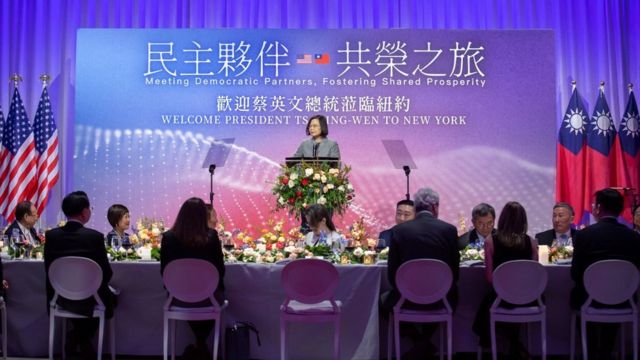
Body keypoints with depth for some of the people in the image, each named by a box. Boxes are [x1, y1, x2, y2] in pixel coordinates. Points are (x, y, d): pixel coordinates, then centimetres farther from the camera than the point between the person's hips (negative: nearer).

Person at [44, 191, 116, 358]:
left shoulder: (51, 235, -8)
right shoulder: (95, 236, -19)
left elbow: (49, 270, 1)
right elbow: (106, 273, -12)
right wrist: (100, 284, 11)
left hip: (61, 298, 4)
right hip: (89, 299, -4)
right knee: (110, 297, 28)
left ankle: (77, 337, 34)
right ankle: (82, 337, 23)